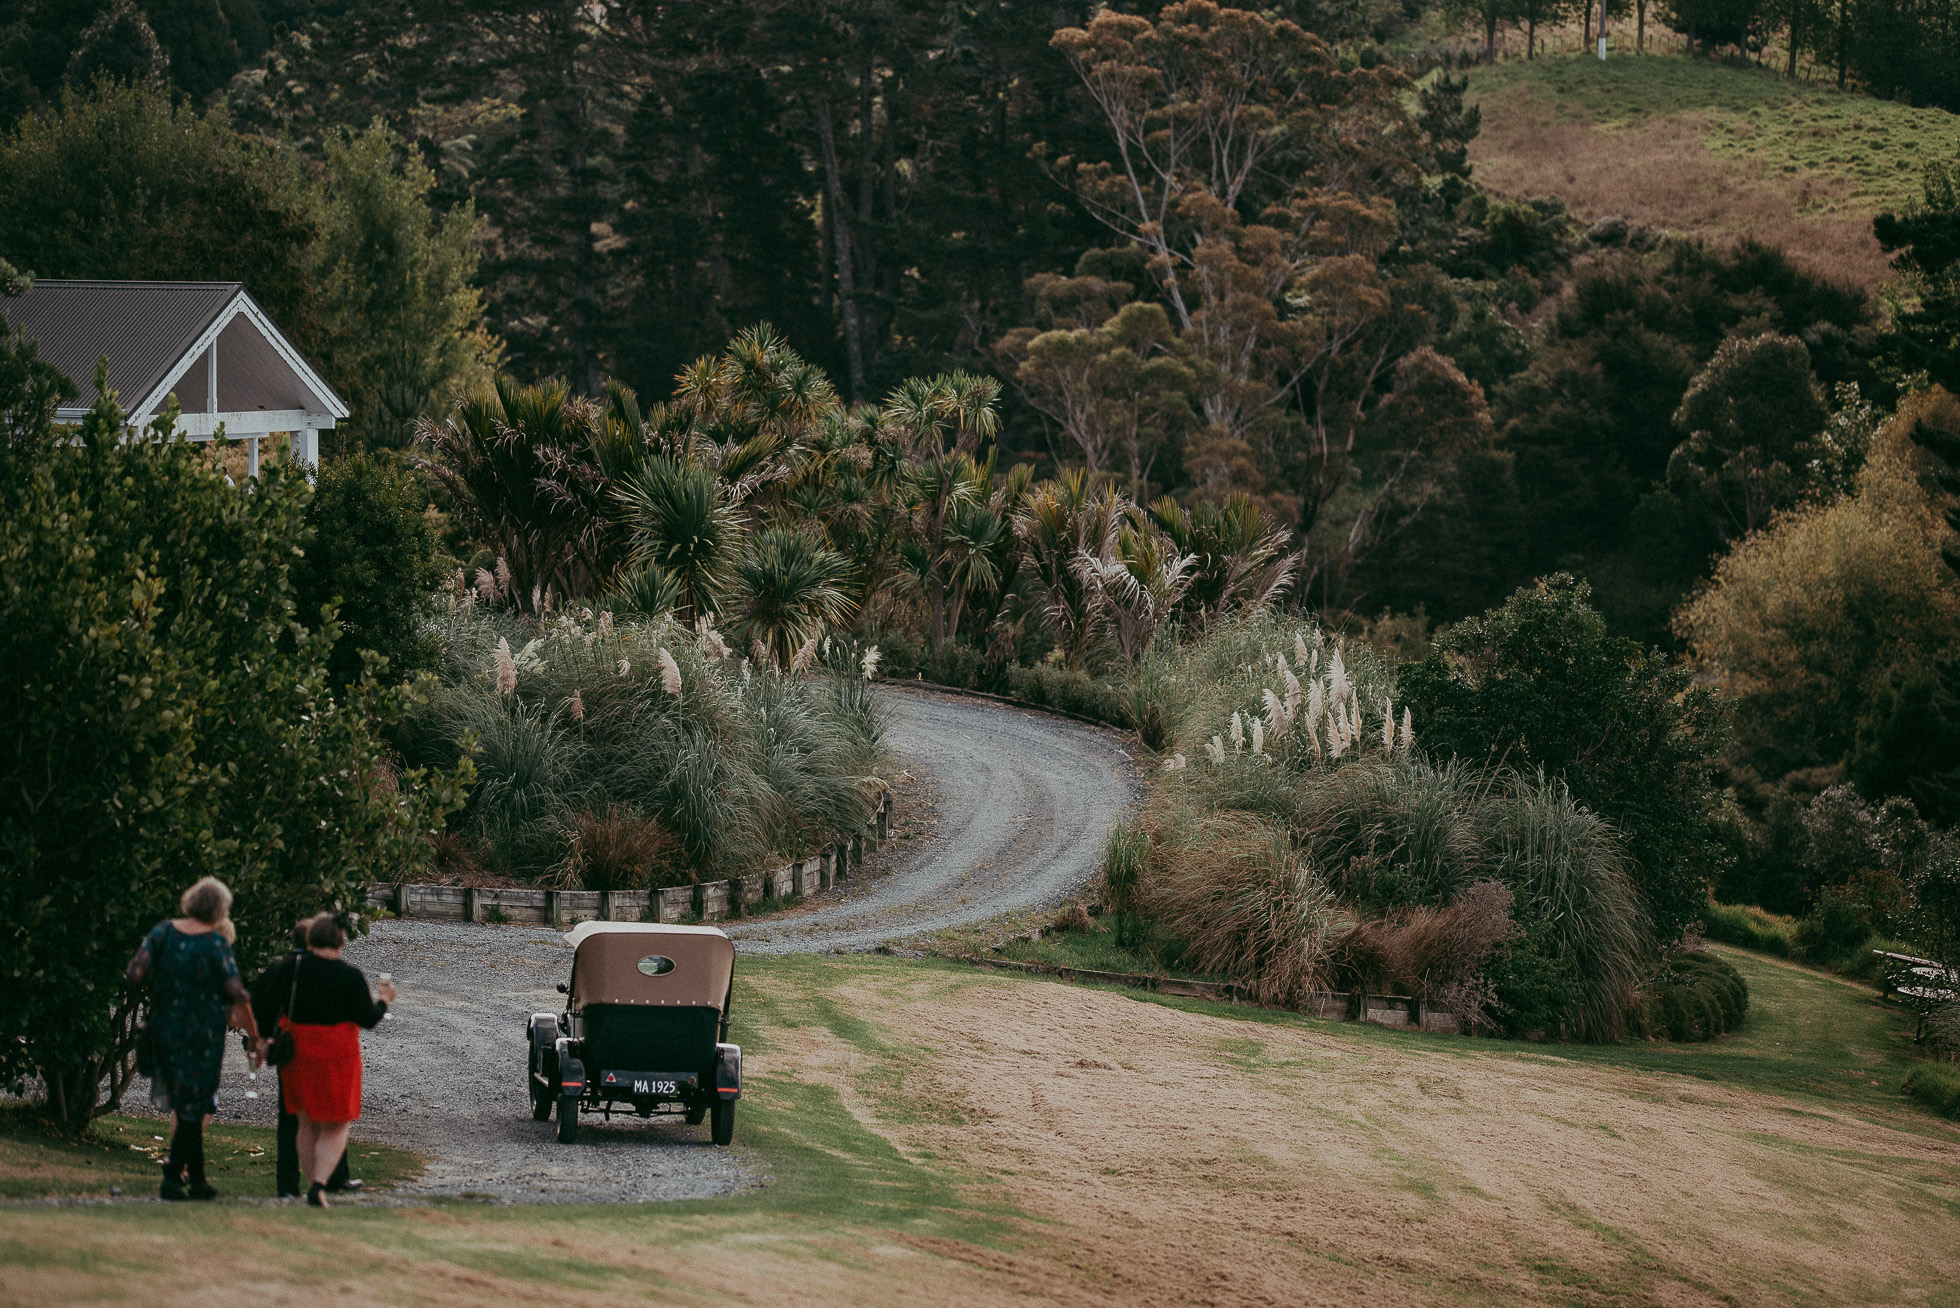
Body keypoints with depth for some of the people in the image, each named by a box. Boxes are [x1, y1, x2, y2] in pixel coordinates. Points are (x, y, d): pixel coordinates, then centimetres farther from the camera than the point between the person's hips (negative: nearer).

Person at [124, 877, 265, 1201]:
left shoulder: (163, 932, 0)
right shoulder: (216, 944, -12)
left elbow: (134, 975, -5)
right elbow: (238, 996, -12)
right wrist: (254, 1038, -4)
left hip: (163, 1029, 5)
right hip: (202, 1036, -5)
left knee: (188, 1108, 15)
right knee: (192, 1109, 4)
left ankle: (196, 1178, 18)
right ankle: (172, 1178, 1)